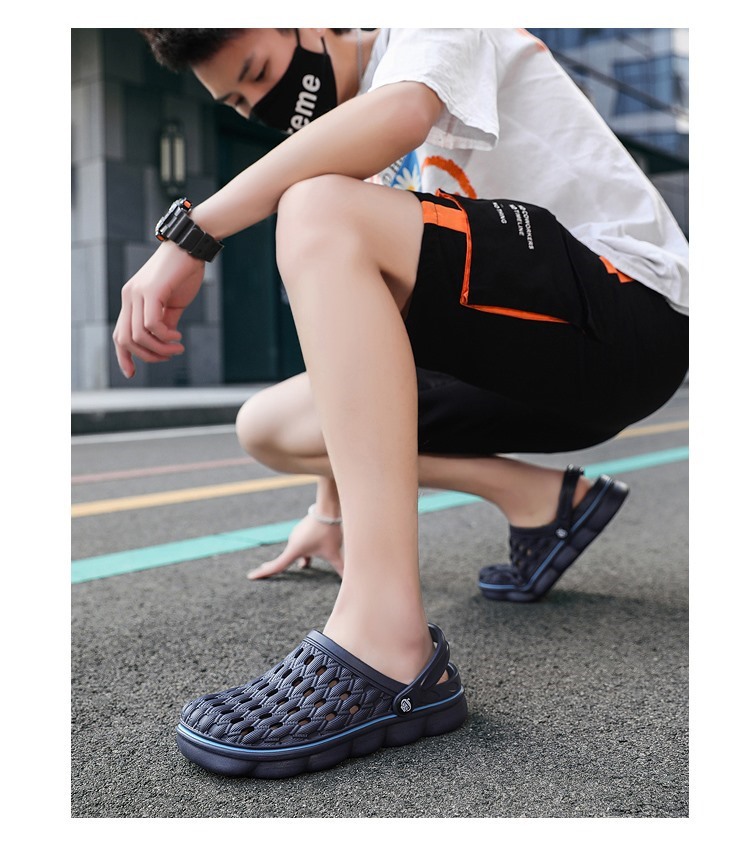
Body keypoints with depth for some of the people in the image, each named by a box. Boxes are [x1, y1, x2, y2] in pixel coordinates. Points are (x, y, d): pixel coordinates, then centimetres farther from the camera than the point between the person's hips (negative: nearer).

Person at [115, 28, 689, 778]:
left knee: (321, 212, -27)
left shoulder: (431, 25, -2)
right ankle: (537, 500, 3)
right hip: (531, 374, 8)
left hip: (635, 314, -8)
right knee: (267, 426, 4)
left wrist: (190, 232, -28)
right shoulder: (366, 165, 19)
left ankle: (386, 638, -38)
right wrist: (332, 511, 20)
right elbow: (352, 333, 20)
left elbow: (400, 115, -27)